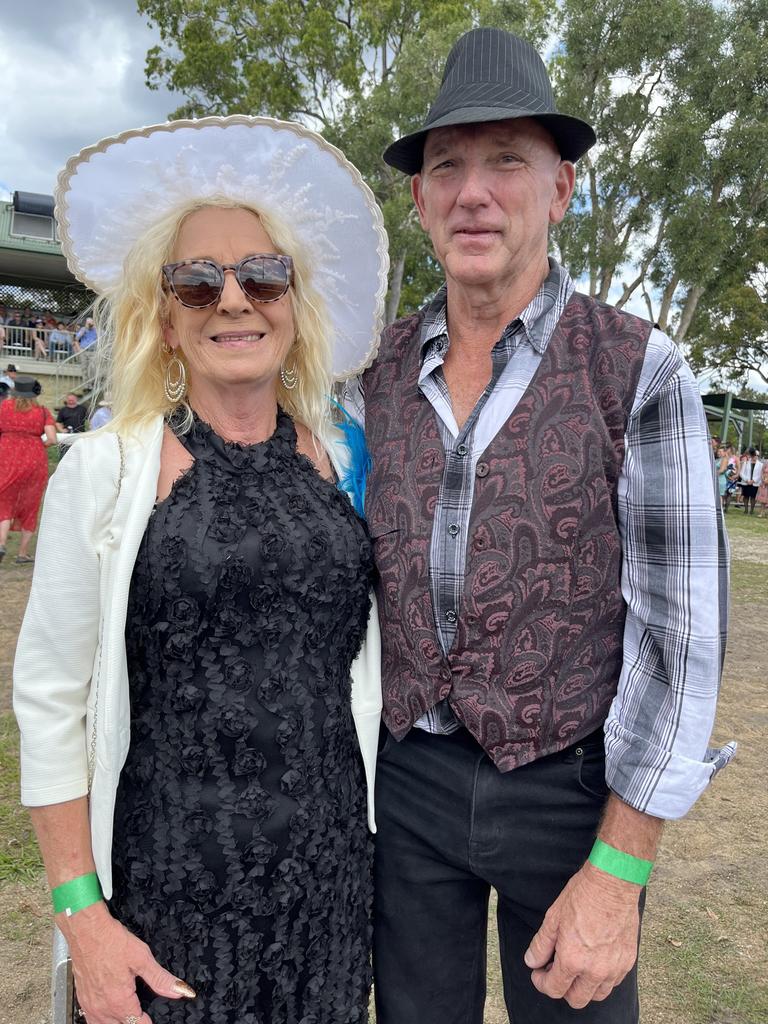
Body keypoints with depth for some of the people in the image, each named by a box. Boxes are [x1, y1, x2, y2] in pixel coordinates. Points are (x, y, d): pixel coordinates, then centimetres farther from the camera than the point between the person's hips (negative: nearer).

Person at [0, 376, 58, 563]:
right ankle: (23, 553, 15)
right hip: (35, 461, 0)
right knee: (30, 506, 13)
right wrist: (38, 445, 9)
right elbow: (52, 439, -10)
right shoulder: (42, 411, -2)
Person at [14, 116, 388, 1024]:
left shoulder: (343, 461, 0)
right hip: (167, 884, -3)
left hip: (332, 872, 3)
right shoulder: (106, 470, -10)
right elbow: (49, 701, -7)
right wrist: (81, 915, -8)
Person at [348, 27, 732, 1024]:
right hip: (408, 777, 3)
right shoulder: (377, 375, 0)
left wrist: (619, 873, -13)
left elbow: (679, 627, -12)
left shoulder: (640, 371, -11)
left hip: (573, 784, -2)